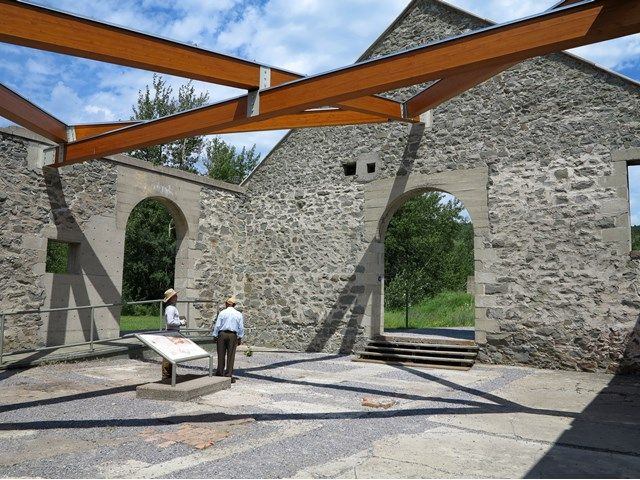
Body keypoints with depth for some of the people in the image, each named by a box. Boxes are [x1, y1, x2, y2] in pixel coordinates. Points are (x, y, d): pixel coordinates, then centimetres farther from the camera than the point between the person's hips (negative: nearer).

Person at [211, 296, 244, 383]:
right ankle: (229, 375, 3)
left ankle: (220, 373, 15)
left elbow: (217, 325, -2)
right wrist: (240, 338, 11)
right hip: (233, 335, 1)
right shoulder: (238, 314, 4)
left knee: (221, 355, 8)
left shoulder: (222, 313, -1)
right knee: (231, 356, 2)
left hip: (222, 334, 0)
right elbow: (241, 328, 4)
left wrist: (215, 336, 6)